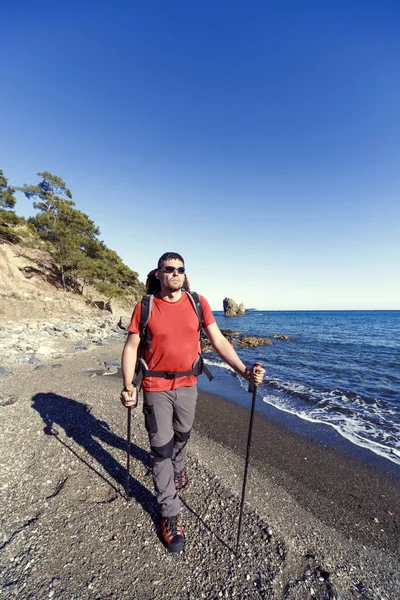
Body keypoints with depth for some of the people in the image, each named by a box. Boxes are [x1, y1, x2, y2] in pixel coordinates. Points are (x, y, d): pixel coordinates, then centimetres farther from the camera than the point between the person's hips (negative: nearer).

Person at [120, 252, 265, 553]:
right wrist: (128, 386, -15)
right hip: (156, 387, -2)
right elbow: (131, 347, -5)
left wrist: (244, 370, -18)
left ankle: (178, 469, 57)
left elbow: (219, 341, -8)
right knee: (161, 449, 6)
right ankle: (170, 514, 27)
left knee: (182, 435, 24)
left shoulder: (198, 303, -7)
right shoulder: (145, 307, -10)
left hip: (188, 384, 3)